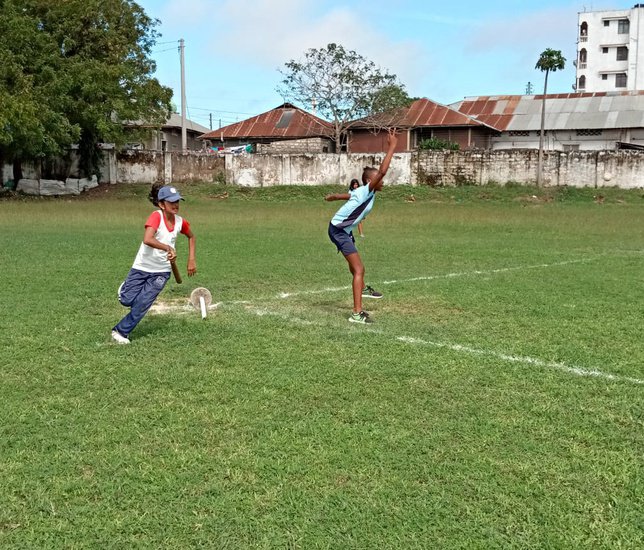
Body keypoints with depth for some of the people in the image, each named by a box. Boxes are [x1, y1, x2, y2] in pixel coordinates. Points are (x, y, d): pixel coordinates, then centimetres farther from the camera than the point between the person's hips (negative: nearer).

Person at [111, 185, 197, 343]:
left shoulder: (180, 222, -5)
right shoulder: (156, 216, -21)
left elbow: (191, 237, 17)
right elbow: (147, 239, -36)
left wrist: (191, 259, 10)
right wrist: (168, 248, -41)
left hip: (161, 272, 3)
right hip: (141, 267, -3)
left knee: (142, 304, -6)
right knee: (126, 300, 2)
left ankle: (120, 331, 12)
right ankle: (126, 287, 38)